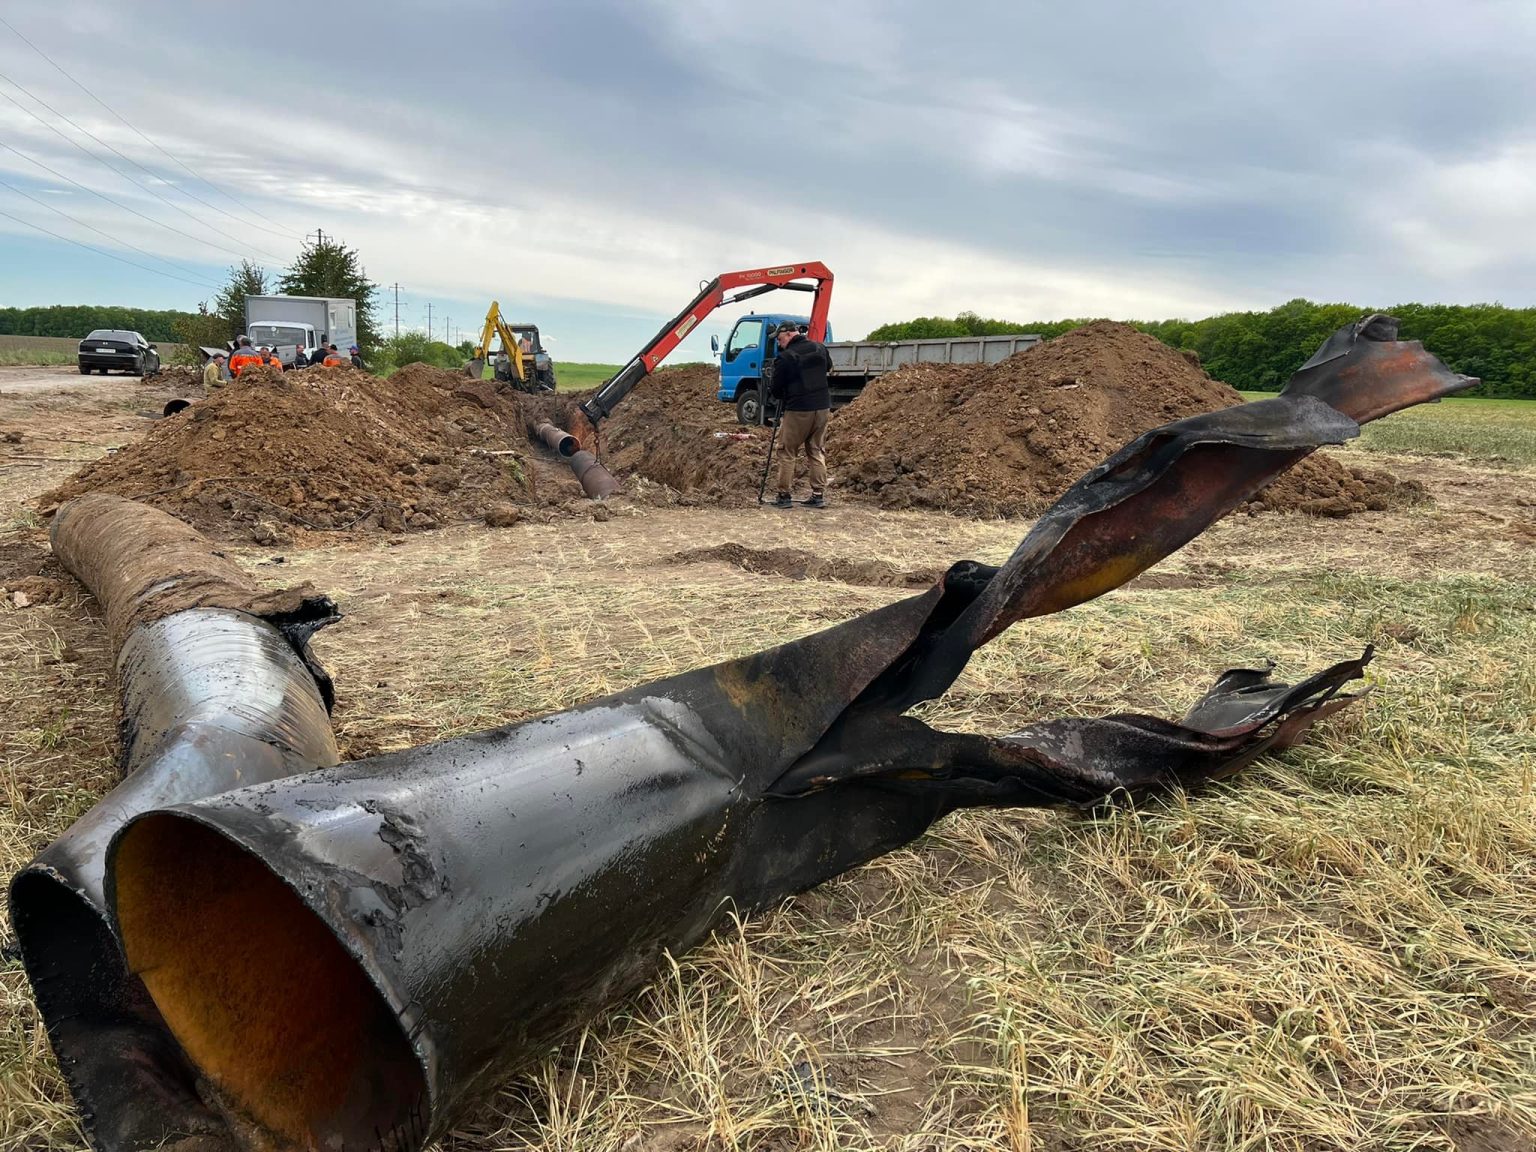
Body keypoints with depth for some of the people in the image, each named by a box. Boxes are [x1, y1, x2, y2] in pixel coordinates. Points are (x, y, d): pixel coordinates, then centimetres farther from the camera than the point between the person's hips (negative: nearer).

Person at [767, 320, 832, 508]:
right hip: (823, 407, 6)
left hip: (798, 410, -6)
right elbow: (828, 367, 28)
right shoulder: (820, 348, 6)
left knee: (787, 453, 5)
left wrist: (772, 392, 15)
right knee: (817, 452, 13)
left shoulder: (785, 358, -13)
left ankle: (784, 496, 5)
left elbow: (776, 390, -6)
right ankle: (819, 495, 12)